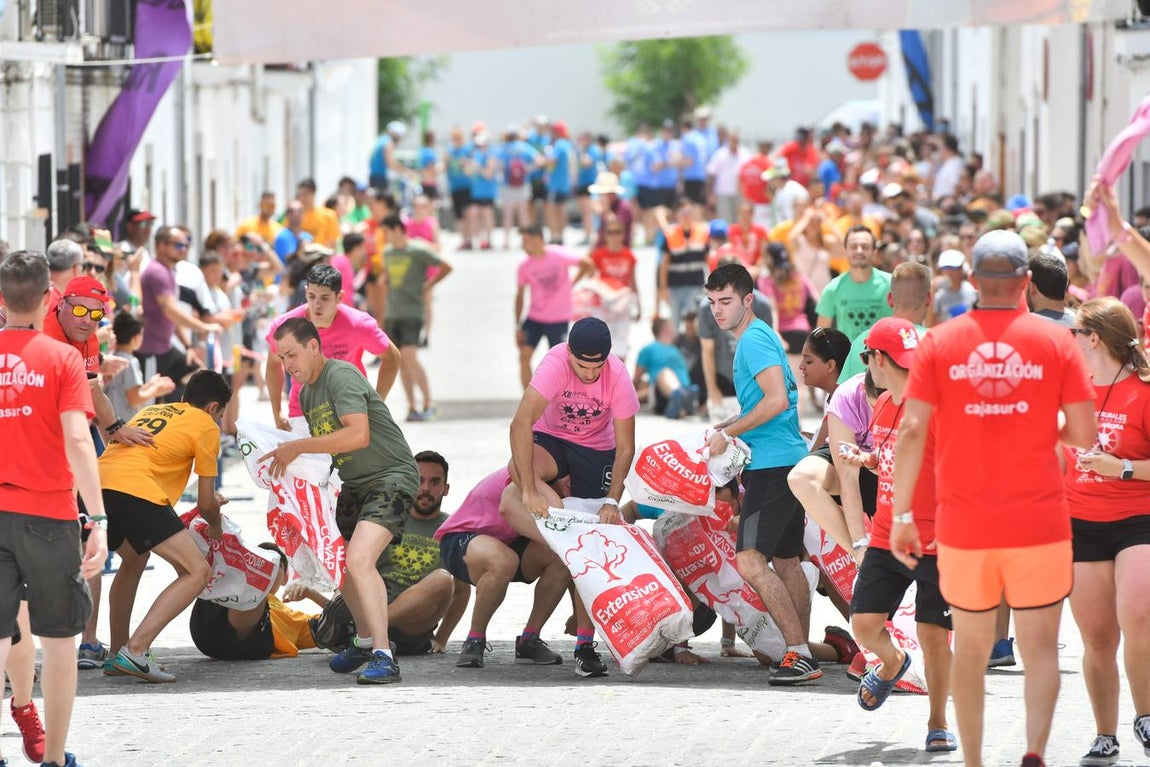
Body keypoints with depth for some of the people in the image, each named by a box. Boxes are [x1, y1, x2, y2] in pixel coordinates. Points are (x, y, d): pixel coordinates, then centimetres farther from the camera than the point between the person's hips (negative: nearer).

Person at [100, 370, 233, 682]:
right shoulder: (206, 426, 13)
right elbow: (206, 504, 14)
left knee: (134, 560, 34)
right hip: (136, 491, -8)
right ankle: (135, 651, -15)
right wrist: (215, 527, 37)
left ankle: (116, 655, 29)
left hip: (97, 482, 8)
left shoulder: (151, 410, 33)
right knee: (197, 573, -2)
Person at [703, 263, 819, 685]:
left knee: (750, 560, -16)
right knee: (785, 560, 15)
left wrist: (727, 434, -14)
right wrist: (728, 426, 19)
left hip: (773, 465, -11)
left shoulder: (754, 340, -12)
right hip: (788, 460, 11)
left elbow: (777, 400, -22)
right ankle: (802, 654, 19)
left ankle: (799, 654, -17)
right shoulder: (761, 336, 19)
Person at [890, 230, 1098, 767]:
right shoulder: (1055, 341, -3)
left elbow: (912, 430, -7)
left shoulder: (940, 342, -1)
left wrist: (902, 515, -2)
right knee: (1041, 646, 5)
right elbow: (1084, 434, -4)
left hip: (963, 526, 1)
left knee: (970, 649, 15)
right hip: (1039, 522, -1)